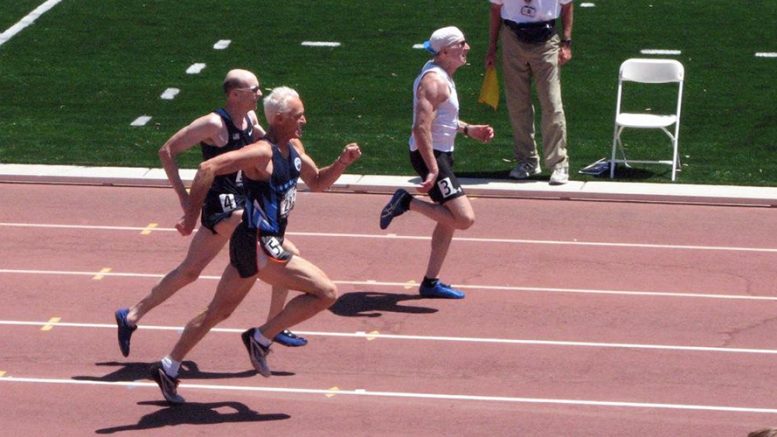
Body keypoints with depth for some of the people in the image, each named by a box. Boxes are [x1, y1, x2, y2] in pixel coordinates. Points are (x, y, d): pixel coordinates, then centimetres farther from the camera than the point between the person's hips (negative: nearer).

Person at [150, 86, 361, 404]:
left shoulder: (293, 148, 10)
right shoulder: (262, 153, -19)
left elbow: (317, 183, 22)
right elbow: (208, 168, -25)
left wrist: (342, 162, 4)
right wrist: (191, 215, -22)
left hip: (260, 245, 10)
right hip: (257, 245, -10)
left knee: (218, 311, 19)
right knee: (326, 292, -10)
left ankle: (168, 368, 26)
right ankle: (261, 339, -2)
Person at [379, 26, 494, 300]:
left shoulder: (442, 76, 12)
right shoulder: (434, 80, -20)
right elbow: (421, 128, -27)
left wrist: (467, 129, 16)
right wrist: (433, 170, -30)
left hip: (441, 154, 11)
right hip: (430, 155, -11)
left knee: (449, 220, 17)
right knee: (464, 218, -17)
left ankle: (431, 282, 25)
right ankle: (407, 202, -6)